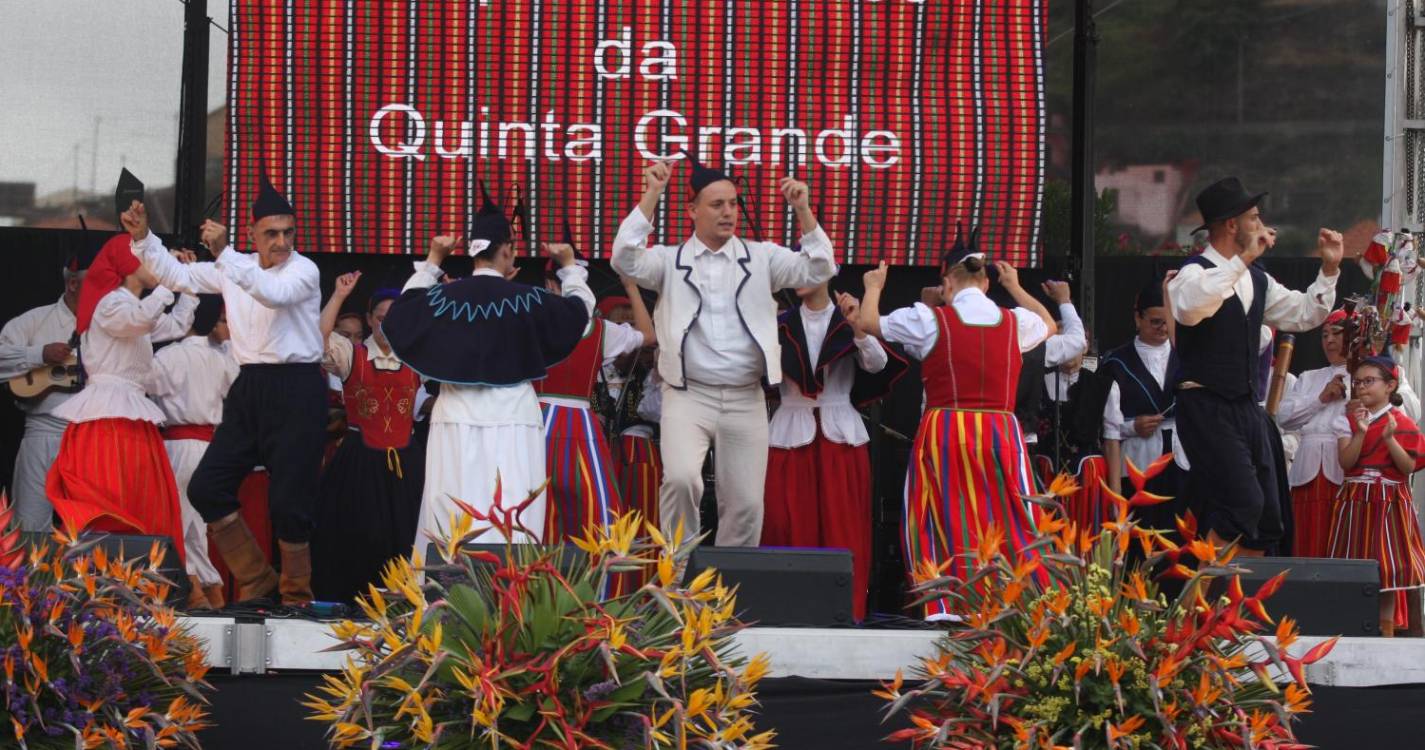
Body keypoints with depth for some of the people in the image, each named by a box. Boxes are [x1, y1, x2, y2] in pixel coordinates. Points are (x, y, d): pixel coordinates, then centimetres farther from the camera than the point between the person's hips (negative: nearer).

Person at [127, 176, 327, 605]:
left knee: (288, 501, -6)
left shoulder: (303, 270, -7)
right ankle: (256, 579, 14)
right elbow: (177, 276, 13)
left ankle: (295, 596, 10)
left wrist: (224, 253, -32)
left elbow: (273, 293, -28)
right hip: (249, 388, 6)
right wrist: (143, 239, -1)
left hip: (296, 388, -6)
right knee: (206, 487, 2)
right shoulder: (236, 268, 11)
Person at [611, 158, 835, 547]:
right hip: (688, 396, -2)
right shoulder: (670, 261, 6)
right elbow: (626, 260, -12)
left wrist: (803, 210, -12)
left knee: (745, 504, 2)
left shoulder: (761, 258, 9)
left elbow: (819, 270, 0)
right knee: (681, 479, -25)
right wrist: (651, 195, -16)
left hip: (746, 399, 2)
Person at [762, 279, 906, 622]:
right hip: (791, 435, 1)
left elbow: (877, 365, -8)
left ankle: (845, 610, -1)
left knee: (842, 525, -3)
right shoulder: (779, 324, 7)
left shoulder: (849, 323, 6)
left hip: (841, 437, 0)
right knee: (791, 525, -4)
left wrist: (858, 327, -23)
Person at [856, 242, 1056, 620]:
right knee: (1010, 522, 6)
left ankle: (948, 606, -5)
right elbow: (1049, 326, 30)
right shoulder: (1015, 322, 6)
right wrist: (1016, 288, 41)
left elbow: (868, 322, 10)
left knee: (945, 522, 2)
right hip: (1001, 430, 2)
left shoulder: (929, 320, -3)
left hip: (944, 432, -2)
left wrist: (873, 287, 29)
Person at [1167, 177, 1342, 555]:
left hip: (1247, 408, 9)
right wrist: (1243, 259, -34)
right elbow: (1189, 307, -35)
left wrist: (1329, 268, 11)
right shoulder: (1196, 273, -12)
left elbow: (1305, 314, 24)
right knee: (1243, 504, -22)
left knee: (1267, 521, 7)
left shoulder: (1257, 279, 13)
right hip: (1206, 407, -9)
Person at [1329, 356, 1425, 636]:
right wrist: (1360, 432, -20)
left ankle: (1386, 631, 3)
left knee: (1391, 566, -2)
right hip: (1356, 500, 2)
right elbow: (1346, 461, -7)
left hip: (1390, 501, -1)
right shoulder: (1347, 420, 6)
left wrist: (1390, 439, -20)